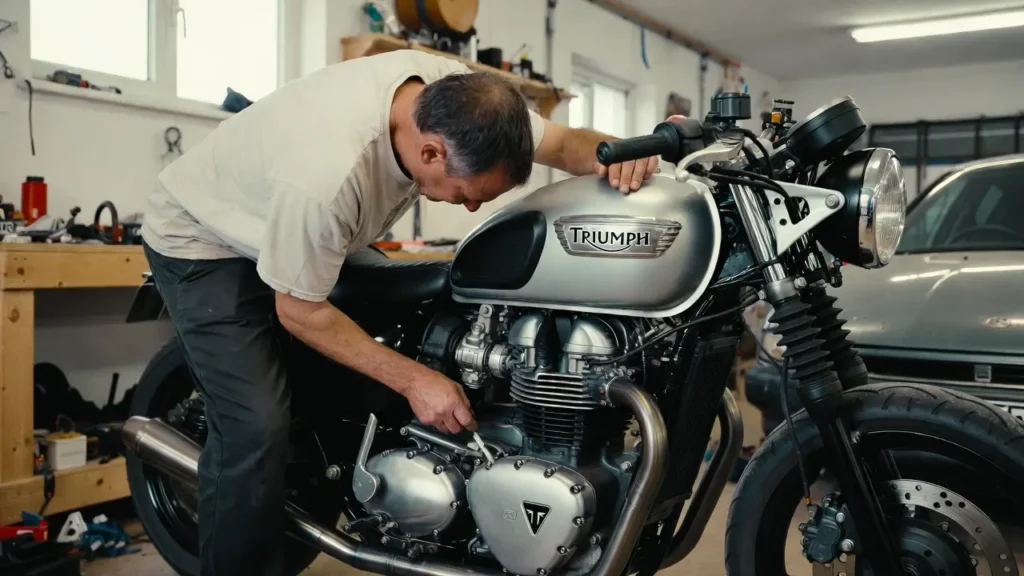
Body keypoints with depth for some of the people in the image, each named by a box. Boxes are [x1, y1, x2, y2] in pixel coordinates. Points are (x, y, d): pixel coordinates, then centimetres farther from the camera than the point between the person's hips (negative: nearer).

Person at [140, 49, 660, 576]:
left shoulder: (455, 94, -22)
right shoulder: (327, 176, -42)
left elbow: (563, 142, -10)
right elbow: (299, 312, -27)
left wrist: (612, 154, -33)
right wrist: (413, 380, -27)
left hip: (298, 231, 7)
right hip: (203, 239, -7)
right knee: (258, 426, -18)